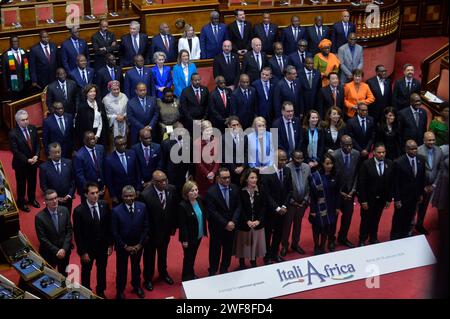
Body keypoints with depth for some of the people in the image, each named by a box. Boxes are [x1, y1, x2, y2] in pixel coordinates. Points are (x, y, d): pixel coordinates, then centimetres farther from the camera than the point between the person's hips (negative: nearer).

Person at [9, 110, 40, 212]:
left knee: (32, 182, 21)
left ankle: (32, 199, 43)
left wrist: (36, 156, -14)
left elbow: (37, 144, 1)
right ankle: (21, 202, 33)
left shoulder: (33, 129, -4)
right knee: (21, 184, 13)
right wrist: (27, 160, -21)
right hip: (21, 164, -5)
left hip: (33, 161, 5)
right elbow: (15, 151, -19)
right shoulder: (13, 133, -20)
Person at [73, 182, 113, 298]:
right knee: (86, 271, 20)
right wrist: (82, 252, -14)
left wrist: (110, 244, -1)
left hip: (103, 246, 3)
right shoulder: (79, 210, -23)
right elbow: (77, 234, -16)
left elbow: (109, 226, -2)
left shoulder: (104, 205, -13)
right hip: (87, 248, -3)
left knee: (102, 270, 23)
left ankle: (101, 291, 46)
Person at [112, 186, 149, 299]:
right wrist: (125, 246, -13)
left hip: (138, 245, 3)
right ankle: (120, 291, 35)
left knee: (136, 266, 23)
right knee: (121, 269, 14)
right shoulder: (116, 211, -20)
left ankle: (137, 286, 46)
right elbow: (115, 232, -14)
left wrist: (140, 244, -9)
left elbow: (146, 227, -5)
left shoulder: (142, 207, -12)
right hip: (122, 246, -3)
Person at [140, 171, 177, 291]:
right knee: (149, 255, 18)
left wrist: (174, 226, 2)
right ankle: (148, 279, 39)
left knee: (163, 253, 27)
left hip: (166, 230, 4)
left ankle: (163, 273, 51)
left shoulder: (171, 189, -15)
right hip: (152, 231, -4)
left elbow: (174, 209, -2)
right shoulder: (146, 195, -29)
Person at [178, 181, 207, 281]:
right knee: (188, 257, 10)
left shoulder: (199, 200, -4)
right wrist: (184, 240, -18)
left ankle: (191, 274, 40)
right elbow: (182, 225, -21)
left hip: (198, 235, 6)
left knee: (193, 256, 22)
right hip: (189, 237, -6)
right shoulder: (182, 206, -24)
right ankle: (186, 278, 27)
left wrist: (204, 231, 9)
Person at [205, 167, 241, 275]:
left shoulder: (234, 188, -3)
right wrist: (225, 224, -17)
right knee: (215, 249, 9)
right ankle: (213, 271, 24)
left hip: (231, 225, 4)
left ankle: (224, 270, 30)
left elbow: (238, 206, 0)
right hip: (217, 227, -4)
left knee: (228, 249, 14)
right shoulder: (211, 191, -17)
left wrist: (233, 222, -12)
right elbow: (212, 212, -17)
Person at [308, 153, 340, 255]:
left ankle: (322, 247, 26)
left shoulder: (334, 176, -1)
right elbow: (312, 194, -13)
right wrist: (312, 210, -13)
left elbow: (337, 192, 5)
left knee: (327, 228, 10)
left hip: (330, 207, 4)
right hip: (319, 207, -3)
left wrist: (337, 207, 3)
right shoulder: (315, 176, -15)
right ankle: (316, 248, 26)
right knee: (317, 228, 9)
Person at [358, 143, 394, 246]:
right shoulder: (366, 164, -15)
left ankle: (373, 238, 35)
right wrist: (363, 200, -14)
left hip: (381, 199, 3)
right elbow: (361, 184, -13)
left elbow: (391, 183, 1)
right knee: (365, 220, 9)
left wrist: (389, 199, 1)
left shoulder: (390, 164, -5)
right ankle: (362, 240, 25)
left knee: (376, 220, 16)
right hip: (368, 199, -3)